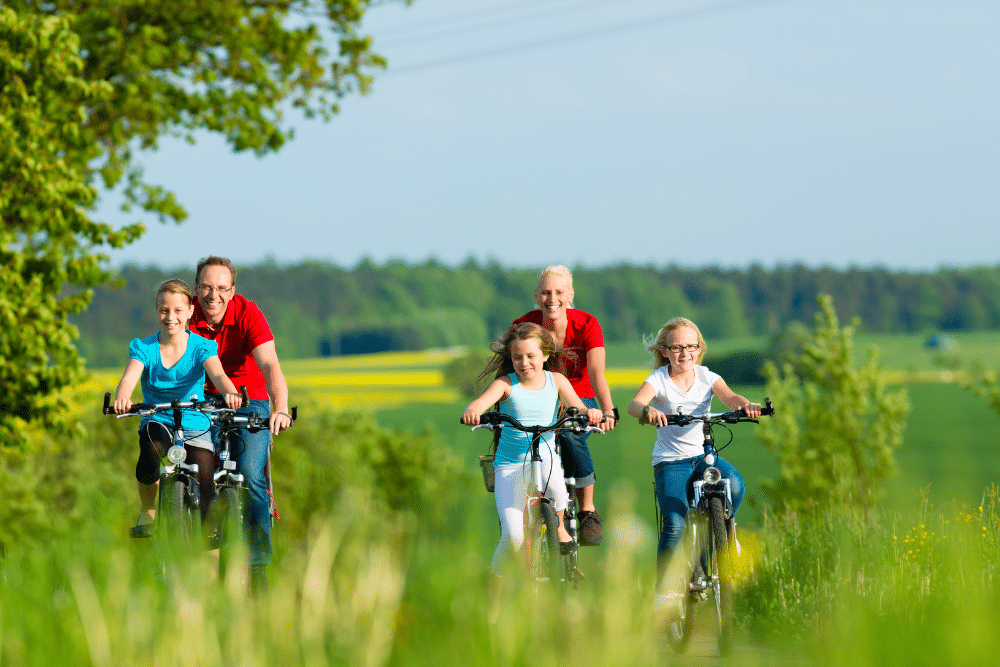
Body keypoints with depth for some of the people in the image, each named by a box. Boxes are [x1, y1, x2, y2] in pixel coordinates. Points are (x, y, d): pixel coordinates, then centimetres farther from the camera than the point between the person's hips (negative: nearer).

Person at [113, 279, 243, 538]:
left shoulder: (201, 347, -3)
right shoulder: (143, 348, -1)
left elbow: (217, 374, -23)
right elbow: (130, 377, -20)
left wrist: (230, 392, -47)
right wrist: (121, 399, -45)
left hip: (195, 426, 0)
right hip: (159, 421, 0)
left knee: (205, 497, -13)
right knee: (151, 440, -37)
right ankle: (147, 511, -14)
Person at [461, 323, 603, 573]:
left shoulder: (556, 381, 4)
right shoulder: (506, 384, -4)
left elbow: (577, 406, -9)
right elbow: (481, 402, -21)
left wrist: (589, 412, -34)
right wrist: (472, 411, -46)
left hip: (545, 456, 1)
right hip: (509, 465, -1)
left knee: (551, 476, -37)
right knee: (513, 535, -17)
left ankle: (559, 526, -9)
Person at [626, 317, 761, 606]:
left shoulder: (706, 377, 3)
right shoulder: (659, 379, -5)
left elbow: (729, 397, -16)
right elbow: (634, 404, -23)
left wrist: (747, 405, -40)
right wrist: (647, 411, -48)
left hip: (703, 454, 2)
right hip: (670, 460, -2)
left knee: (734, 486, -29)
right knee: (675, 525, -20)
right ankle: (667, 588, -5)